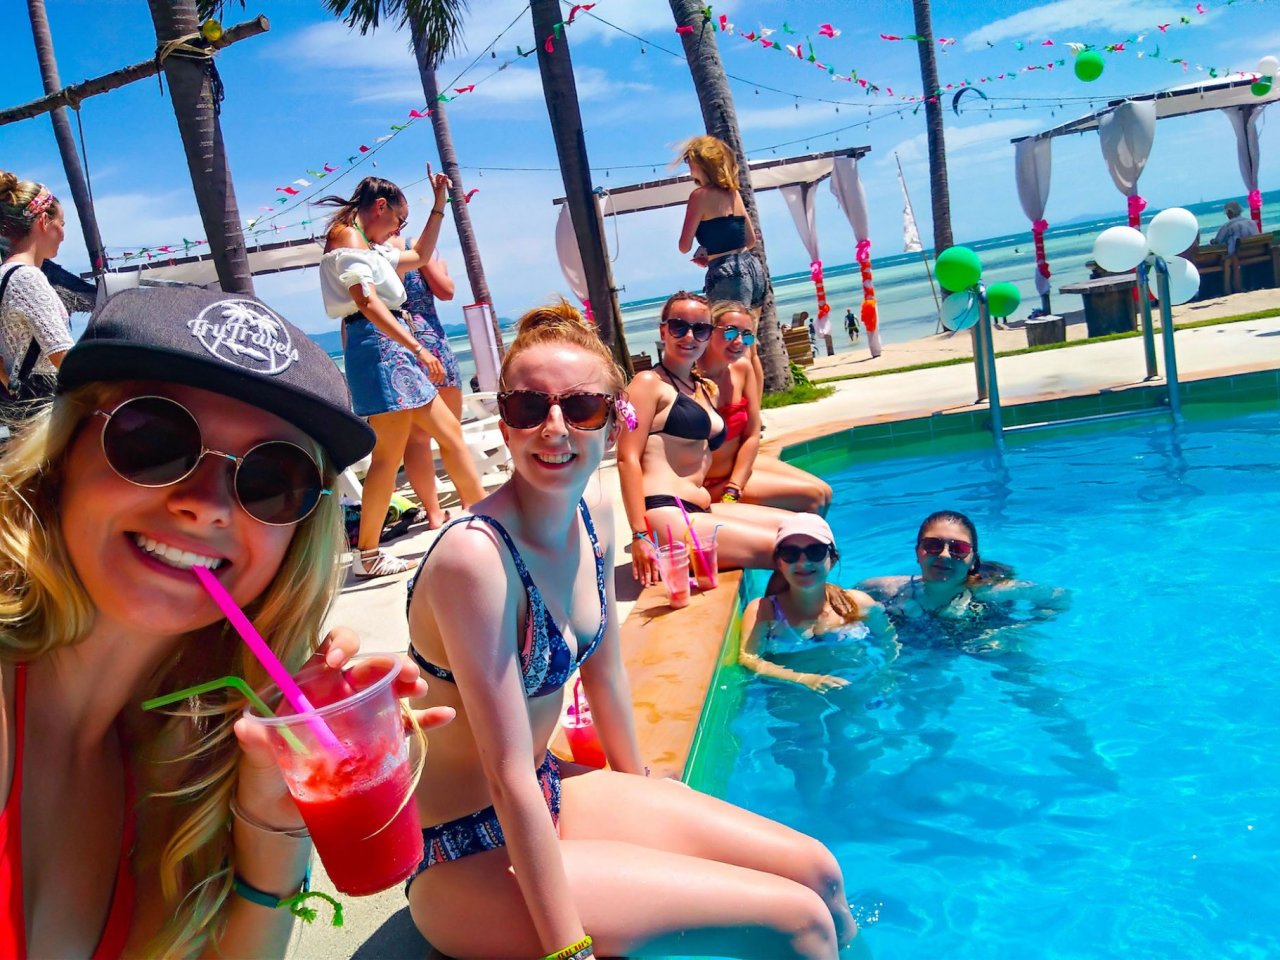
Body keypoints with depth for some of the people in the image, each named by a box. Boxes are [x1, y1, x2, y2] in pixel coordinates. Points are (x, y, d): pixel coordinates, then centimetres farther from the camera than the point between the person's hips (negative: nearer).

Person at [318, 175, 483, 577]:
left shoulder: (370, 246, 23)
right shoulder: (347, 236, -6)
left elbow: (419, 256, 37)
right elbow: (367, 303, -18)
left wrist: (439, 206, 31)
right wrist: (418, 349, -23)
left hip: (393, 346, 10)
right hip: (377, 344, -10)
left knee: (449, 431, 11)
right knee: (389, 455, -8)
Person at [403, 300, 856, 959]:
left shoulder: (594, 522, -3)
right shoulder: (475, 556, -27)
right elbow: (509, 778, -26)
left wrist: (641, 793, 20)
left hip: (550, 797, 7)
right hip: (476, 859, -7)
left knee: (817, 873, 8)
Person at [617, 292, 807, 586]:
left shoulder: (708, 389, 23)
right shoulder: (649, 382, -3)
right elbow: (628, 458, -12)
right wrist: (639, 536, -19)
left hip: (700, 511, 9)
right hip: (666, 515, -9)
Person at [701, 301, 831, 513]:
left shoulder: (743, 367, -3)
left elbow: (752, 436, -3)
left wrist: (733, 492, -13)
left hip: (742, 463, 7)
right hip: (711, 482, -7)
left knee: (824, 492, 9)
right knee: (812, 497, -10)